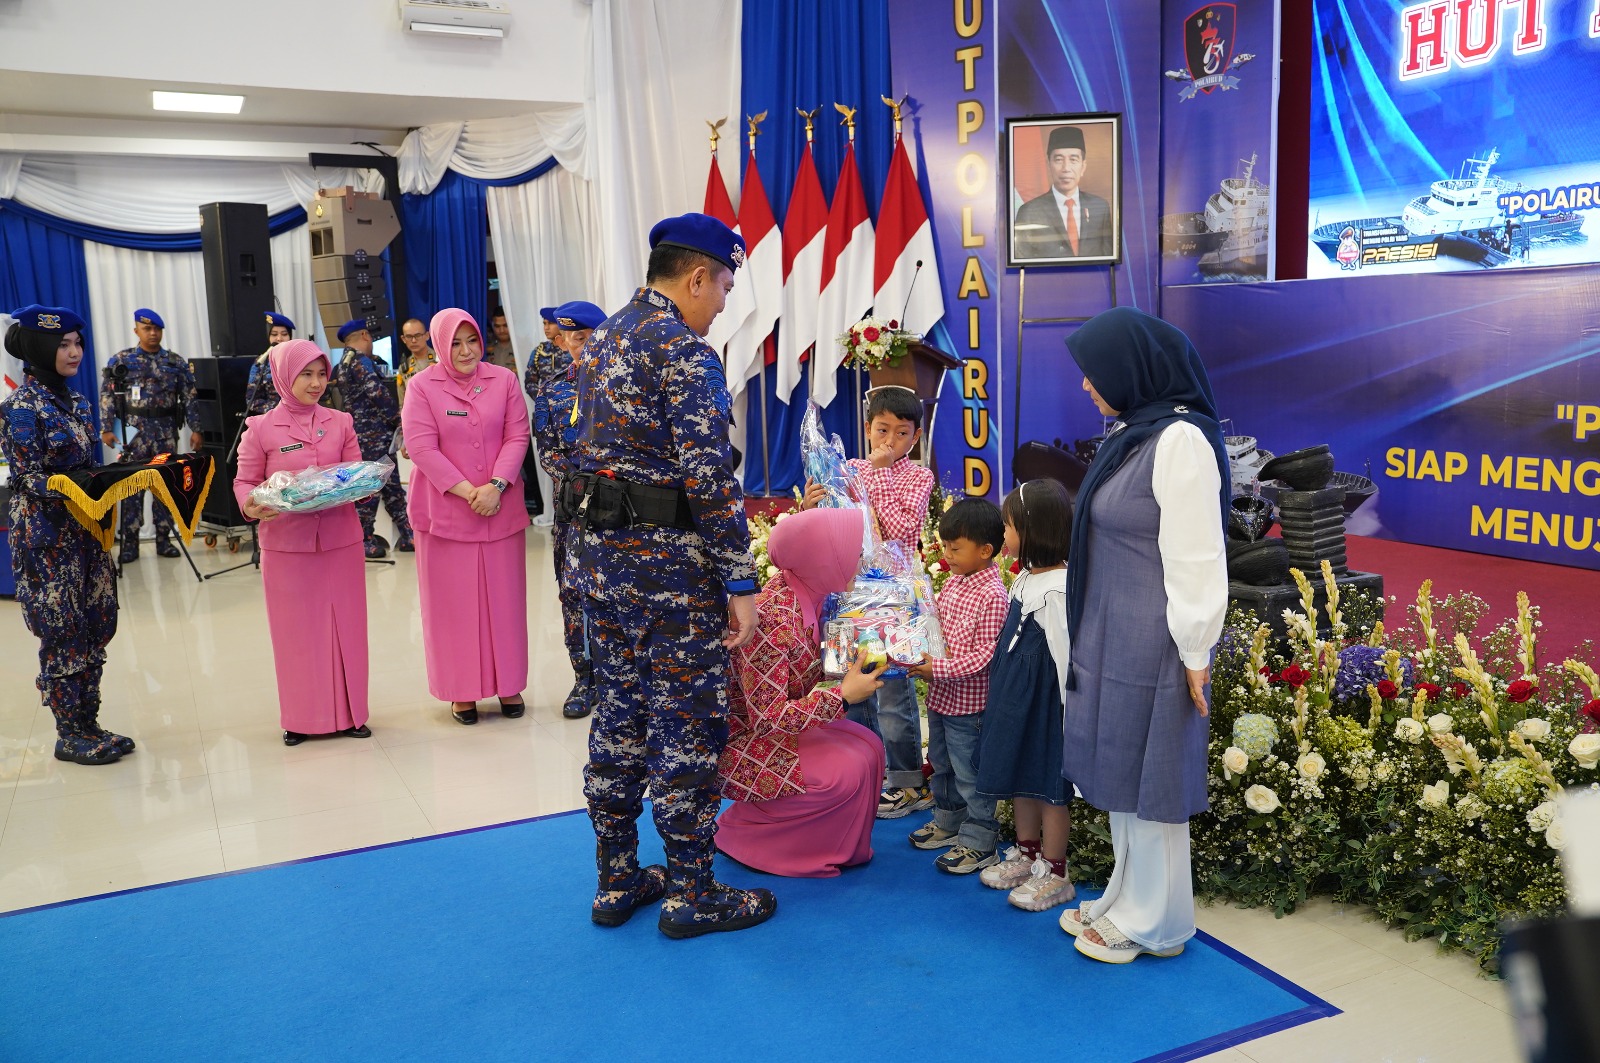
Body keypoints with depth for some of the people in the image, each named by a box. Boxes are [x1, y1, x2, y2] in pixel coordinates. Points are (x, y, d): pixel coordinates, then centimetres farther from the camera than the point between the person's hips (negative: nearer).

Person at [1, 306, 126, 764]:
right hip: (46, 534, -7)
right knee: (64, 633, -1)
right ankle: (70, 736, 10)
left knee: (94, 627, 9)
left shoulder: (75, 402, 11)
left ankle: (88, 725, 19)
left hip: (85, 531, 7)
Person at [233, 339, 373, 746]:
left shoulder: (340, 422, 6)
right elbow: (244, 482, 3)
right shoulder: (261, 429, -1)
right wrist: (252, 505, -18)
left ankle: (348, 712, 20)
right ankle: (302, 717, 17)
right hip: (286, 544, -2)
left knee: (345, 625, 7)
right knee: (296, 630, 5)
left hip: (340, 540, 2)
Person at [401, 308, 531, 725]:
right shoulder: (422, 386, -3)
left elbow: (517, 437, -1)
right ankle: (462, 691, 14)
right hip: (445, 510, -2)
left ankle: (508, 684, 19)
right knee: (453, 601, 4)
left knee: (504, 597, 7)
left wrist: (496, 485, -15)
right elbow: (421, 446, -10)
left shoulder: (503, 380, 3)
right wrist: (467, 492, -17)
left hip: (501, 507, 2)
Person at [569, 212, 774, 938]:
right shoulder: (684, 350, -15)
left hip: (599, 553, 9)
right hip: (669, 561, -9)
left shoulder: (600, 341, 13)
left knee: (617, 719, 15)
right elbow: (710, 478, -20)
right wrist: (739, 581, -16)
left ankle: (616, 882, 26)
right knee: (687, 728, 2)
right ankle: (692, 894, 14)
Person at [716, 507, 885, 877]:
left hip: (780, 721, 9)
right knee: (846, 771, -18)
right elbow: (766, 717, -29)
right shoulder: (770, 619, -31)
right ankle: (744, 833, 2)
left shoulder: (807, 595, -5)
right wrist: (844, 695, -24)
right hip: (741, 741, -9)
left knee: (868, 747, -3)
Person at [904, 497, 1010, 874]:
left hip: (968, 702, -9)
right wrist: (922, 657, 1)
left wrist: (940, 668, -26)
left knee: (969, 772, 3)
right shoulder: (953, 582, 4)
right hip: (941, 696, 9)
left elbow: (985, 655, -24)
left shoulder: (992, 595, -22)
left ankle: (979, 842, 18)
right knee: (941, 762, 23)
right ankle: (949, 821, 42)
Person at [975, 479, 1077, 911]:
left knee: (1048, 782, 3)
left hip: (1043, 699, -9)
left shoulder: (1057, 589, -22)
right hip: (1016, 695, 10)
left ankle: (1054, 874, 16)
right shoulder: (1026, 578, 7)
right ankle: (1026, 855, 35)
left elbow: (1064, 652, -21)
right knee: (1019, 773, 19)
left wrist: (1071, 710, -18)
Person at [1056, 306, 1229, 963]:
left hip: (1153, 646, -9)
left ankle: (1154, 922, 22)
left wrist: (1194, 654, -16)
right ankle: (1127, 900, 34)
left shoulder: (1180, 440, -19)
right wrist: (1092, 634, 14)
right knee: (1118, 770, 18)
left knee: (1147, 776, 5)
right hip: (1112, 637, 9)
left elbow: (1196, 558, -19)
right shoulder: (1132, 432, 9)